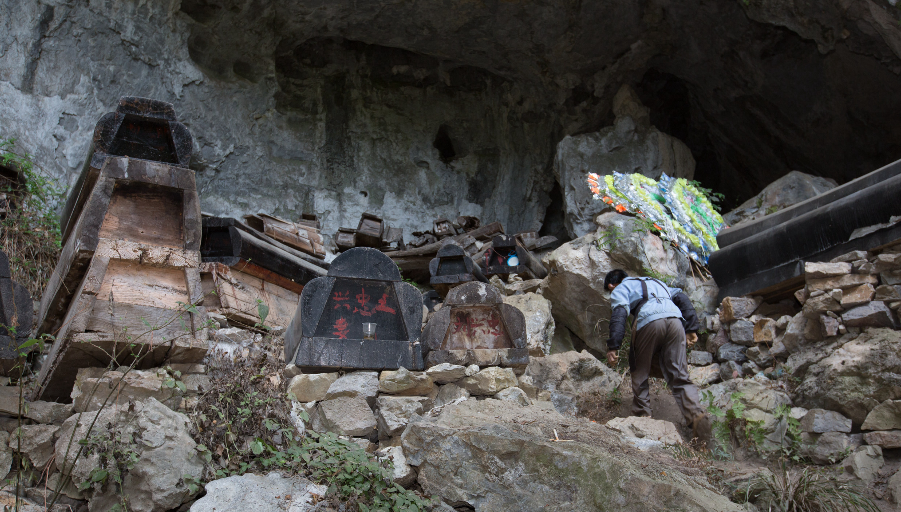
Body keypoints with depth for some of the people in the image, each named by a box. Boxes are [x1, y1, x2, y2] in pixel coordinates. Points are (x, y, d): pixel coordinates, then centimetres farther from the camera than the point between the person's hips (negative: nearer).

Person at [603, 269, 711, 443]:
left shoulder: (619, 290, 21)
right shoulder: (654, 282, 40)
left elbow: (619, 314, -1)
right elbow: (682, 298, 27)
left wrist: (613, 346, -7)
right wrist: (691, 328, 21)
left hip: (649, 321, -4)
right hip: (675, 319, 5)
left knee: (640, 374, 13)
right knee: (679, 375, 3)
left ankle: (642, 416, 10)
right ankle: (697, 414, -17)